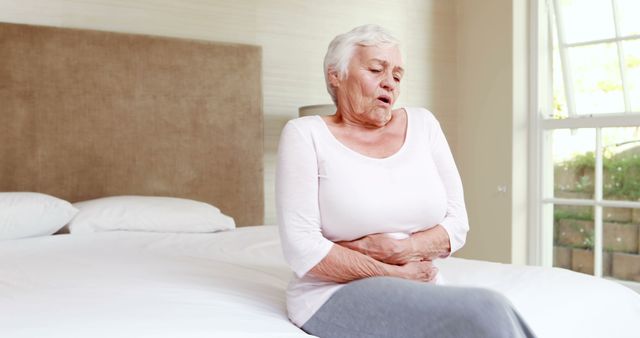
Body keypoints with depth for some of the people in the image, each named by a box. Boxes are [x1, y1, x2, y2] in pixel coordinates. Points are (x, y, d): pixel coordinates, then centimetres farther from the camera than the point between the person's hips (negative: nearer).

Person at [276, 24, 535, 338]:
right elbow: (302, 248, -12)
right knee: (487, 312, -27)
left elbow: (457, 223, 7)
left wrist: (401, 249, -12)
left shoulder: (422, 123, 9)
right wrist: (396, 275, -10)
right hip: (339, 293, -4)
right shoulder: (305, 134, -3)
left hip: (420, 294, 5)